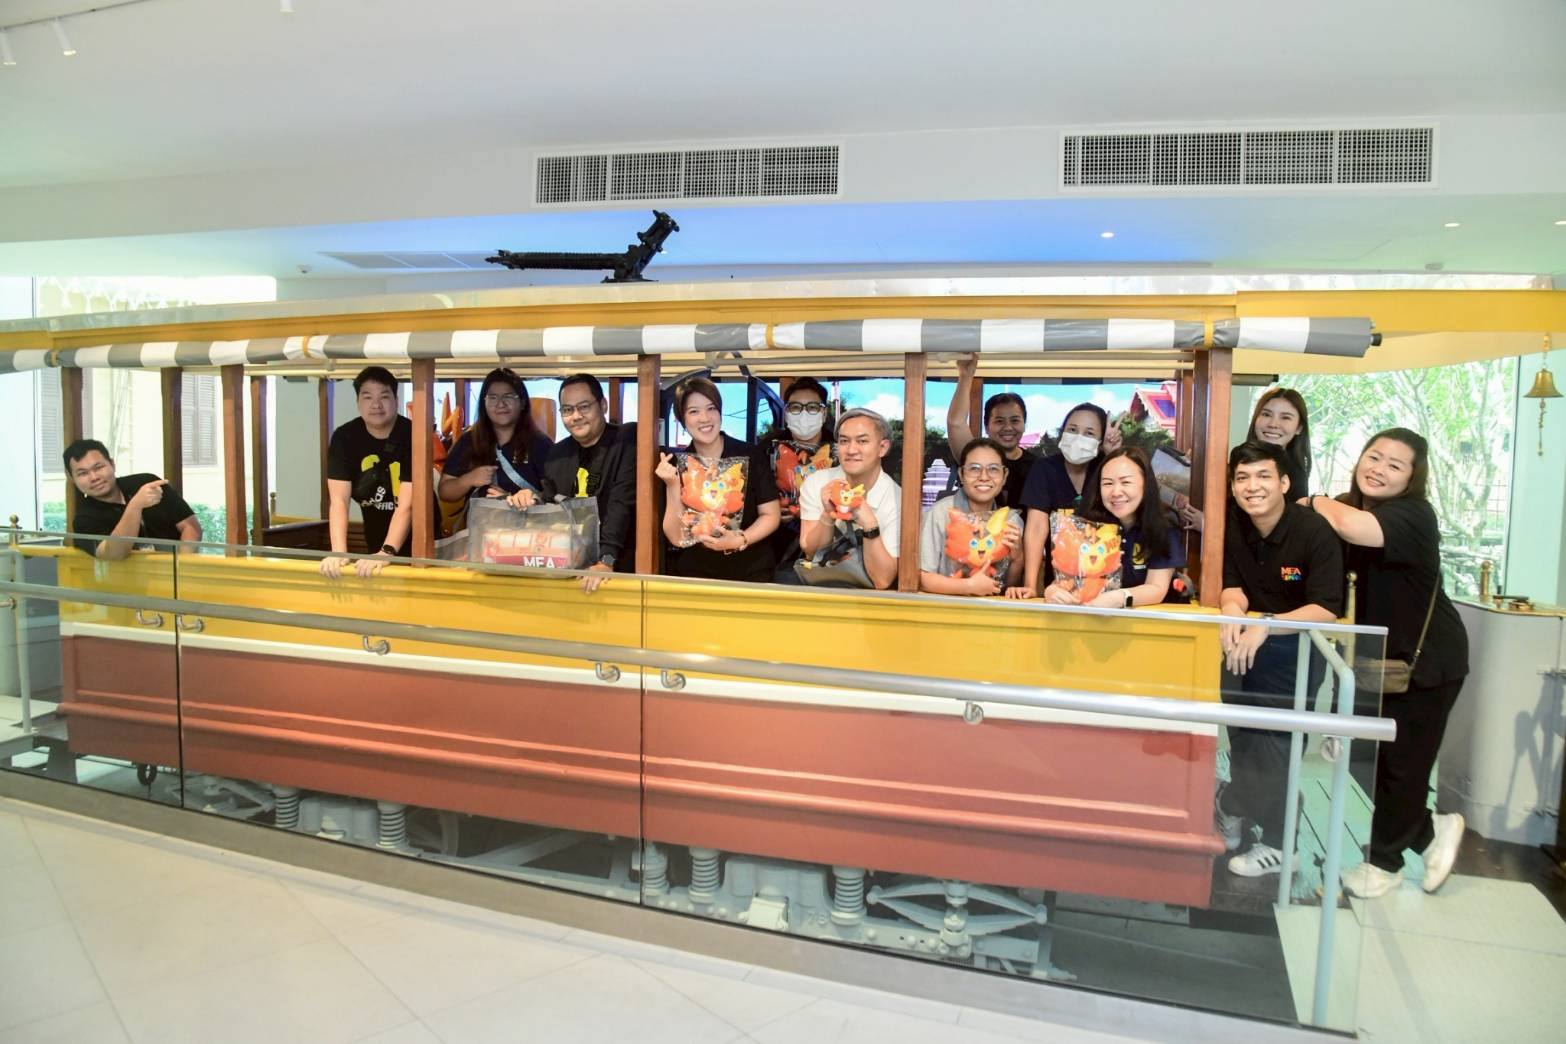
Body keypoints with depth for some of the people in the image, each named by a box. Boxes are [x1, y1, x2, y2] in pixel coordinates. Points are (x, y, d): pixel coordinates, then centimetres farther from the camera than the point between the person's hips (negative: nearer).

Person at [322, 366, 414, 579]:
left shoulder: (412, 435, -20)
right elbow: (339, 500, -17)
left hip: (416, 542, -3)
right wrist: (339, 553, -31)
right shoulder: (344, 437, -10)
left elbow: (407, 505, -26)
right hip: (376, 543, 3)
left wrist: (386, 552, -38)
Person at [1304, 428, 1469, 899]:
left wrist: (1317, 502, -24)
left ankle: (1385, 861, 24)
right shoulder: (1353, 506, 1)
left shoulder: (1413, 514, -24)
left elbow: (1354, 528, -45)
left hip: (1427, 660, -7)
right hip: (1382, 654, 7)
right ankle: (1430, 830, 34)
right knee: (1376, 755, 10)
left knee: (1402, 762, 3)